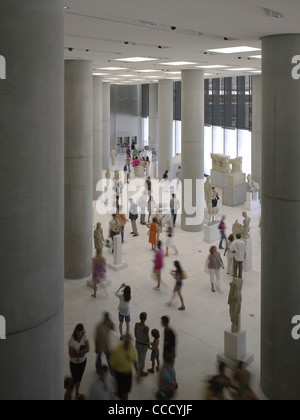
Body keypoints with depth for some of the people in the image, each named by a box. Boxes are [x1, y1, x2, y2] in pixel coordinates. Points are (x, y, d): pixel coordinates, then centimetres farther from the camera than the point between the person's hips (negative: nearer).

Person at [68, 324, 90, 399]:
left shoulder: (84, 336, -15)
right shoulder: (72, 340, -25)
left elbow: (87, 349, -19)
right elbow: (71, 354, -23)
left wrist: (78, 352, -29)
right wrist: (81, 354, -26)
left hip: (83, 361, 3)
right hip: (74, 362, -3)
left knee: (79, 377, 18)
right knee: (75, 378, 2)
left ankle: (77, 392, 40)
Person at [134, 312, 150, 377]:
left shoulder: (136, 324, -18)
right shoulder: (146, 328, -35)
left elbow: (135, 333, -2)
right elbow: (147, 338, -23)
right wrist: (149, 345, -3)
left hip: (137, 343, 5)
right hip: (144, 345, -5)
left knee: (139, 356, 29)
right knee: (143, 358, 17)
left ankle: (139, 367, 53)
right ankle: (141, 372, 36)